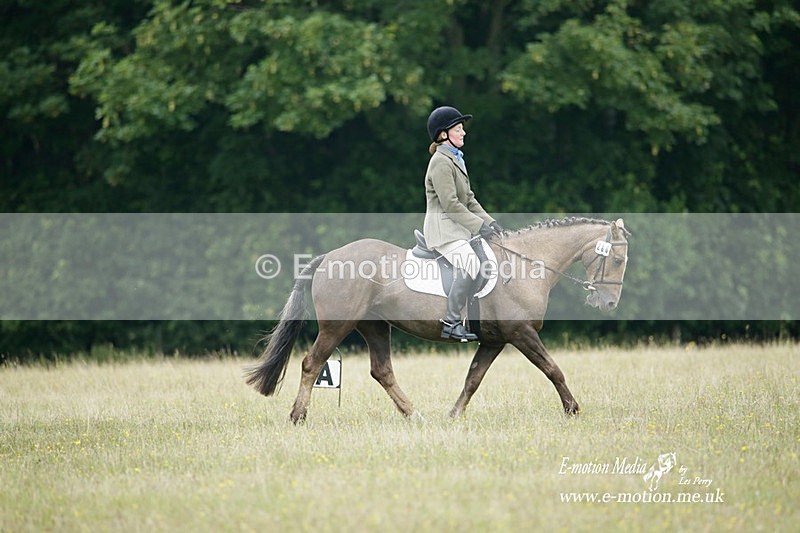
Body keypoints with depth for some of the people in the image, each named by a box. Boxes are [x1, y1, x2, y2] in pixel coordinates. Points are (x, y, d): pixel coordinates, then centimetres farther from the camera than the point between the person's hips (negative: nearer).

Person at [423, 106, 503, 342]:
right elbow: (449, 203, -20)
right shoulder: (441, 163, -13)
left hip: (457, 229, 10)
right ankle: (451, 323, -22)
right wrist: (478, 225, -20)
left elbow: (468, 199, 20)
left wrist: (489, 221, 8)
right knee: (470, 266, -26)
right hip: (442, 228, -10)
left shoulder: (456, 160, 18)